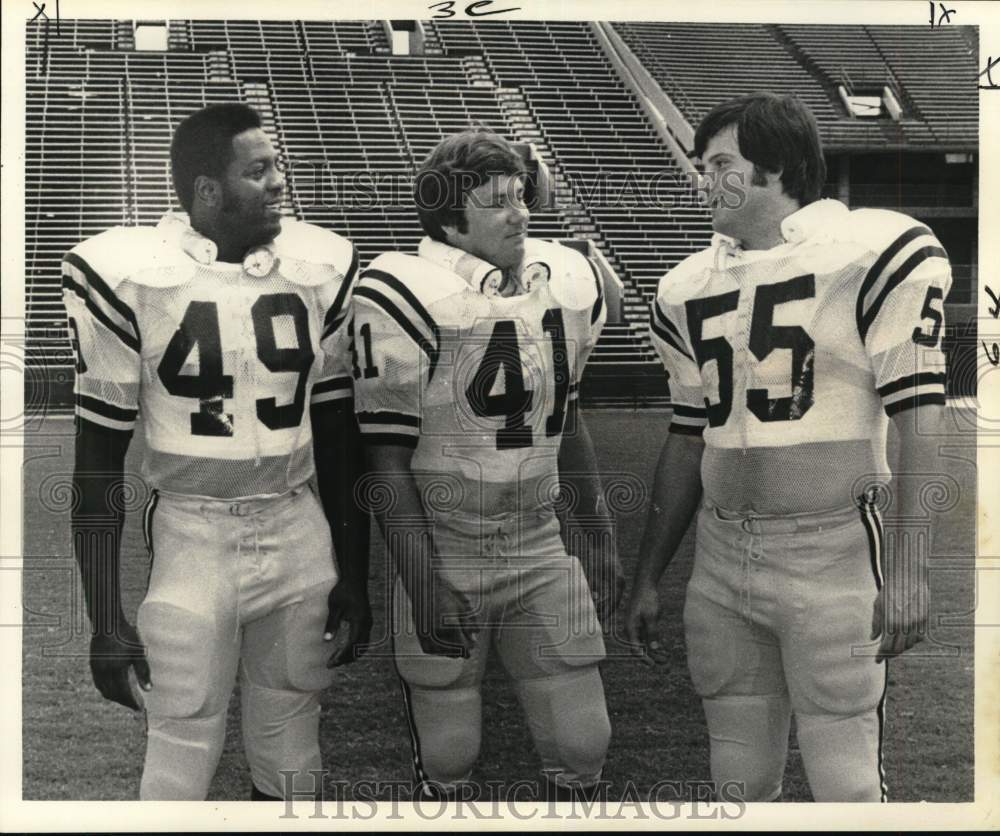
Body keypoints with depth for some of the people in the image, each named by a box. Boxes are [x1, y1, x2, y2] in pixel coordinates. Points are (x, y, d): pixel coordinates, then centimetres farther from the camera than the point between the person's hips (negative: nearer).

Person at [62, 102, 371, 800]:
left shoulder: (322, 269, 1)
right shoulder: (129, 276, -10)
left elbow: (339, 435, 10)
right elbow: (99, 459, -5)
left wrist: (354, 576, 11)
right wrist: (106, 621, -7)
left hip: (299, 533, 3)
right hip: (190, 539, -3)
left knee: (291, 759, 13)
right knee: (182, 761, 3)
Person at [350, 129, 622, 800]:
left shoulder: (568, 284, 4)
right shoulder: (409, 297, -15)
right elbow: (389, 460, -13)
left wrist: (597, 534, 18)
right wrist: (422, 585, -17)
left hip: (540, 546, 5)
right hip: (443, 550, -5)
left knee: (582, 745, 6)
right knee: (446, 761, 5)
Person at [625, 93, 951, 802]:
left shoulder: (874, 255, -7)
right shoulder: (690, 288, 13)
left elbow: (921, 422, -10)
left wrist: (909, 565, -16)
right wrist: (648, 578, 20)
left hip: (832, 554, -6)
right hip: (720, 558, 6)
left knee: (847, 784, -2)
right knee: (740, 781, 13)